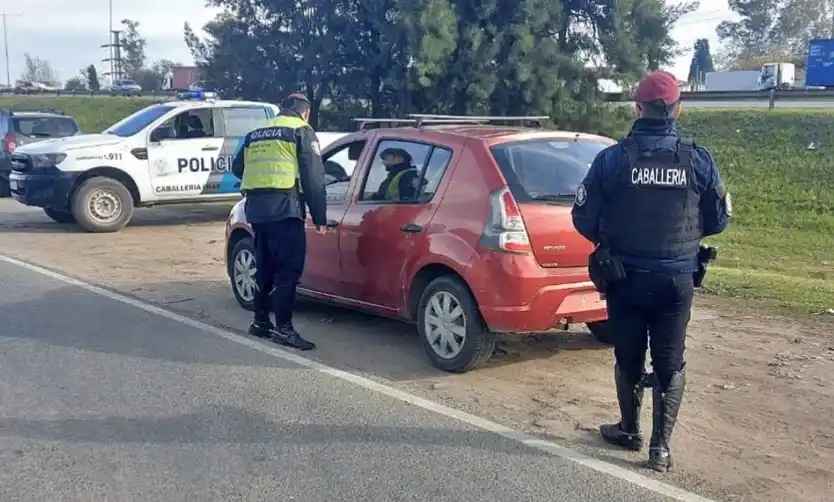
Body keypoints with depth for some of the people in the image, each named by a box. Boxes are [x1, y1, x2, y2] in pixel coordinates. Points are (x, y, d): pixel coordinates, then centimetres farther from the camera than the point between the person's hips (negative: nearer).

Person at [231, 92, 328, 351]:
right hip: (284, 206, -7)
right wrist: (319, 216, -2)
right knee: (288, 268, -5)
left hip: (255, 206, 7)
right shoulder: (301, 131, 4)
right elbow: (313, 177, -3)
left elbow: (237, 168, 28)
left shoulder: (255, 134, 23)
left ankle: (261, 321, 24)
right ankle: (283, 327, -8)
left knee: (265, 266, 17)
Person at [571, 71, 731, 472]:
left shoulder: (612, 158, -11)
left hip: (624, 277, 0)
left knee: (629, 358, 16)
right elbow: (718, 220, 4)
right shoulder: (698, 160, -6)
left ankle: (630, 431, 34)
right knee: (669, 364, 12)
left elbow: (584, 219, -5)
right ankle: (660, 446, 12)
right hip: (677, 279, 1)